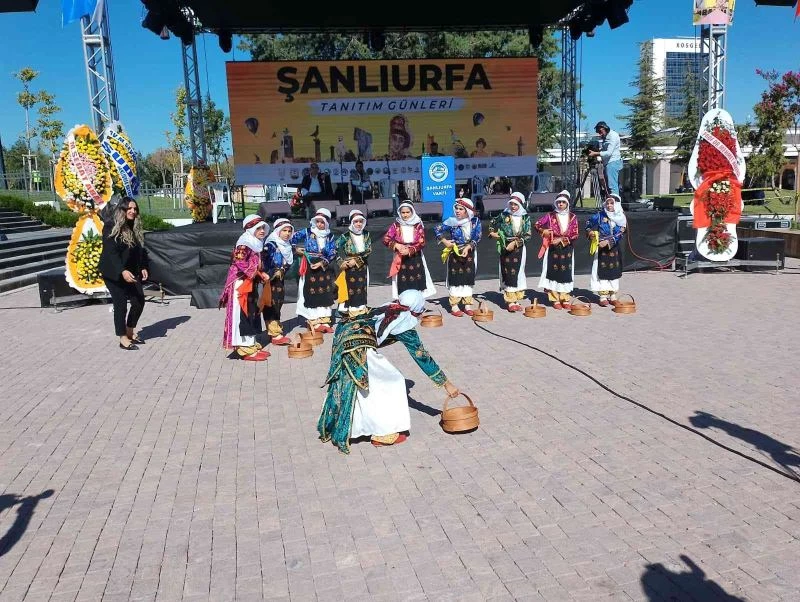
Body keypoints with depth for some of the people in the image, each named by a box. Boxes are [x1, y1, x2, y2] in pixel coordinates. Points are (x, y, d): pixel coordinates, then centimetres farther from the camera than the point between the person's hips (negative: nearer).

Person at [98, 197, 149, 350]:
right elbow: (111, 252, -21)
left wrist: (143, 267, 2)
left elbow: (141, 250, 13)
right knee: (121, 304, -4)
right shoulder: (111, 227, -13)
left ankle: (130, 332, 24)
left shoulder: (135, 228, 8)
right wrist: (122, 271, -30)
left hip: (131, 272, 7)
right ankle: (123, 339, 6)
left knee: (139, 301, 6)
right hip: (114, 273, -7)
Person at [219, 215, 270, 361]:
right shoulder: (245, 243, -14)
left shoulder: (256, 244, 14)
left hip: (251, 285, 10)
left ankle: (252, 345, 20)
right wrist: (260, 274, -18)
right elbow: (240, 263, -22)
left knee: (252, 314, 12)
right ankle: (246, 349, -3)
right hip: (241, 285, -10)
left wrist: (261, 275, 2)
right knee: (243, 315, -6)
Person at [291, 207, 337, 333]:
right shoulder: (307, 232, -3)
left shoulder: (330, 236, 3)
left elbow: (333, 254, -2)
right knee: (312, 294, -2)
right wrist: (295, 249, -6)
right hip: (310, 267, -3)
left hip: (324, 267, 3)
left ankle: (325, 321, 14)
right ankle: (314, 322, 5)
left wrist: (322, 263, -14)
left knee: (325, 294, 5)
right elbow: (292, 238, 4)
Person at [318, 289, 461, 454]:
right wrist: (446, 384, 13)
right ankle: (383, 433, 15)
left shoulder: (388, 309, 19)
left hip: (342, 333, 8)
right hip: (357, 347, -7)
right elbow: (421, 356, 7)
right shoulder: (405, 324, 2)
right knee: (392, 381, 9)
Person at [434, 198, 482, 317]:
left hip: (469, 254, 2)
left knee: (468, 279, 7)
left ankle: (468, 305, 16)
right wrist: (445, 241, -10)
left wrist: (468, 247, -18)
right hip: (455, 254, -2)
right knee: (455, 279, -1)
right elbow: (437, 229, -1)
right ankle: (454, 306, 5)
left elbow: (477, 238, -5)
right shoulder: (452, 221, -9)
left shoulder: (475, 221, -5)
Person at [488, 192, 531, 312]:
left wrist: (515, 243, -14)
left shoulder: (526, 217, 3)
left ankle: (516, 299, 16)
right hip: (505, 247, -1)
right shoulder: (504, 216, 1)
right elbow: (493, 224, 18)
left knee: (518, 272, 6)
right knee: (508, 273, -3)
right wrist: (492, 232, 0)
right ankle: (510, 301, -1)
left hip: (518, 248, 2)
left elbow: (527, 235, -4)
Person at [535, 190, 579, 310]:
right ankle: (555, 299, 5)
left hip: (567, 249, 1)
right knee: (554, 273, -2)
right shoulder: (550, 216, 1)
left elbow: (575, 235, -2)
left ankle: (565, 299, 12)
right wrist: (544, 231, -10)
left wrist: (561, 239, -13)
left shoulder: (573, 217, 4)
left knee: (566, 273, 3)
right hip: (553, 249, -1)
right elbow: (537, 225, 7)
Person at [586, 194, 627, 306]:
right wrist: (590, 232, -9)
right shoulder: (600, 215, -2)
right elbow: (589, 222, 10)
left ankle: (613, 295, 19)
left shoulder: (621, 218, 0)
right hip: (601, 248, -2)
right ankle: (603, 296, 3)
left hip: (614, 248, 2)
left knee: (614, 271, 8)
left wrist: (608, 242, -20)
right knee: (602, 271, -3)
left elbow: (620, 233, -9)